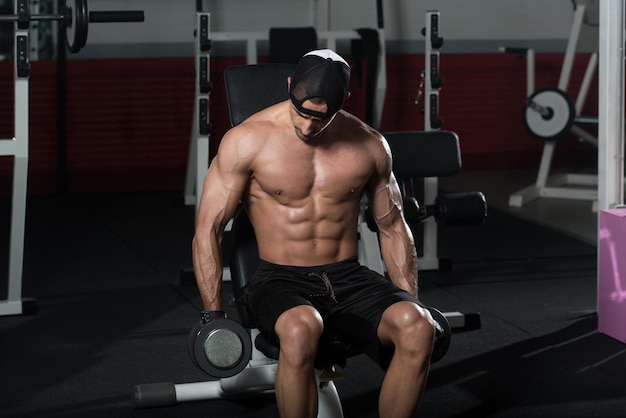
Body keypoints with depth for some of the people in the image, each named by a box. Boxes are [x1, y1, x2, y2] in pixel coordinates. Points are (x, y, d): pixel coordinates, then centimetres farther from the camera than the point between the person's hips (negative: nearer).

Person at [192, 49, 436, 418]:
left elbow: (393, 228, 15)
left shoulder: (370, 146, 3)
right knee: (301, 328, -41)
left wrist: (412, 303, 6)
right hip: (281, 279, -3)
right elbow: (208, 230, -5)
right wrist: (214, 317, -11)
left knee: (418, 326, -29)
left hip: (349, 277, 3)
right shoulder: (248, 140, -7)